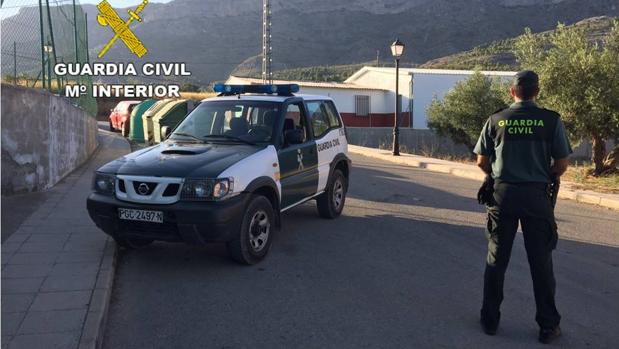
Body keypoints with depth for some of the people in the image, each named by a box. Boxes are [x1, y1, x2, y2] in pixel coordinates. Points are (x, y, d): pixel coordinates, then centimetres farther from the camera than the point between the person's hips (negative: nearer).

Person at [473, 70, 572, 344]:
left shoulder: (496, 120, 0)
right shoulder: (551, 120, -3)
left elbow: (482, 161, 4)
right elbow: (561, 165, -2)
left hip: (502, 194, 1)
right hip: (536, 195, -1)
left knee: (496, 259, 12)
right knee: (541, 262, 8)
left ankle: (490, 320, 20)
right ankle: (548, 326, 15)